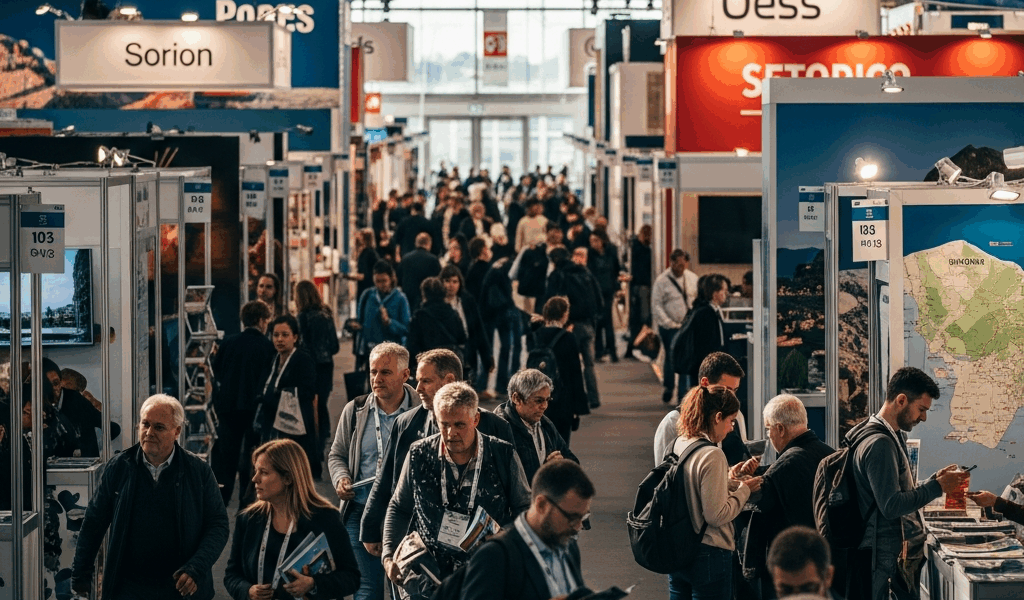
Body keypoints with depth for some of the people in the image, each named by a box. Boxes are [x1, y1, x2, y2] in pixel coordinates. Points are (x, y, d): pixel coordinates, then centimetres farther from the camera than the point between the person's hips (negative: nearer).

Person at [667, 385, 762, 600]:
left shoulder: (676, 446, 5)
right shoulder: (712, 456, -20)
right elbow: (717, 515, -20)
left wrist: (734, 481, 15)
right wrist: (744, 490, -7)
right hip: (709, 554, -8)